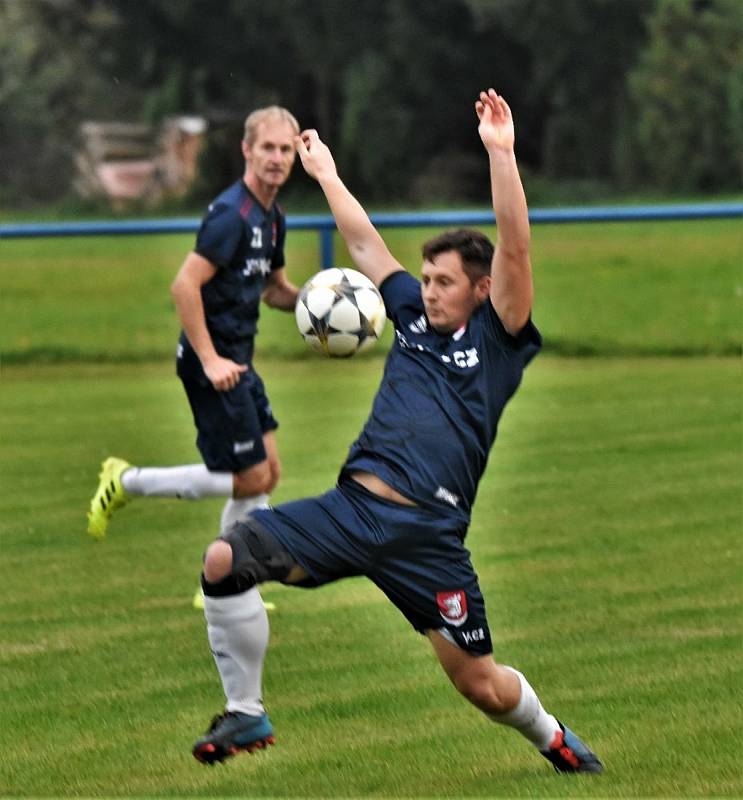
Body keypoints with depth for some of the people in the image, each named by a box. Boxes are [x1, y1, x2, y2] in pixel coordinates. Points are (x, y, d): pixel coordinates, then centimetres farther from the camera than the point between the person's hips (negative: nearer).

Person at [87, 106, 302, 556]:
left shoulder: (272, 218, 11)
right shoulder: (233, 214, -19)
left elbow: (275, 290, 24)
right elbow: (185, 286, -24)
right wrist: (210, 360, -24)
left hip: (237, 360, 10)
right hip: (214, 360, -10)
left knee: (266, 474, 10)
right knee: (250, 478, -5)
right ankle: (127, 482, 7)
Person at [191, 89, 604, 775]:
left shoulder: (497, 338, 2)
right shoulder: (416, 314, 17)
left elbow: (514, 249, -10)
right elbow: (365, 244, 28)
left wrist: (501, 154, -19)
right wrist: (327, 175, 31)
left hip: (426, 531, -5)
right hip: (351, 506, 5)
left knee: (482, 684, -1)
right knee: (226, 559, -15)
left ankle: (552, 737, 33)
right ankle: (246, 713, -2)